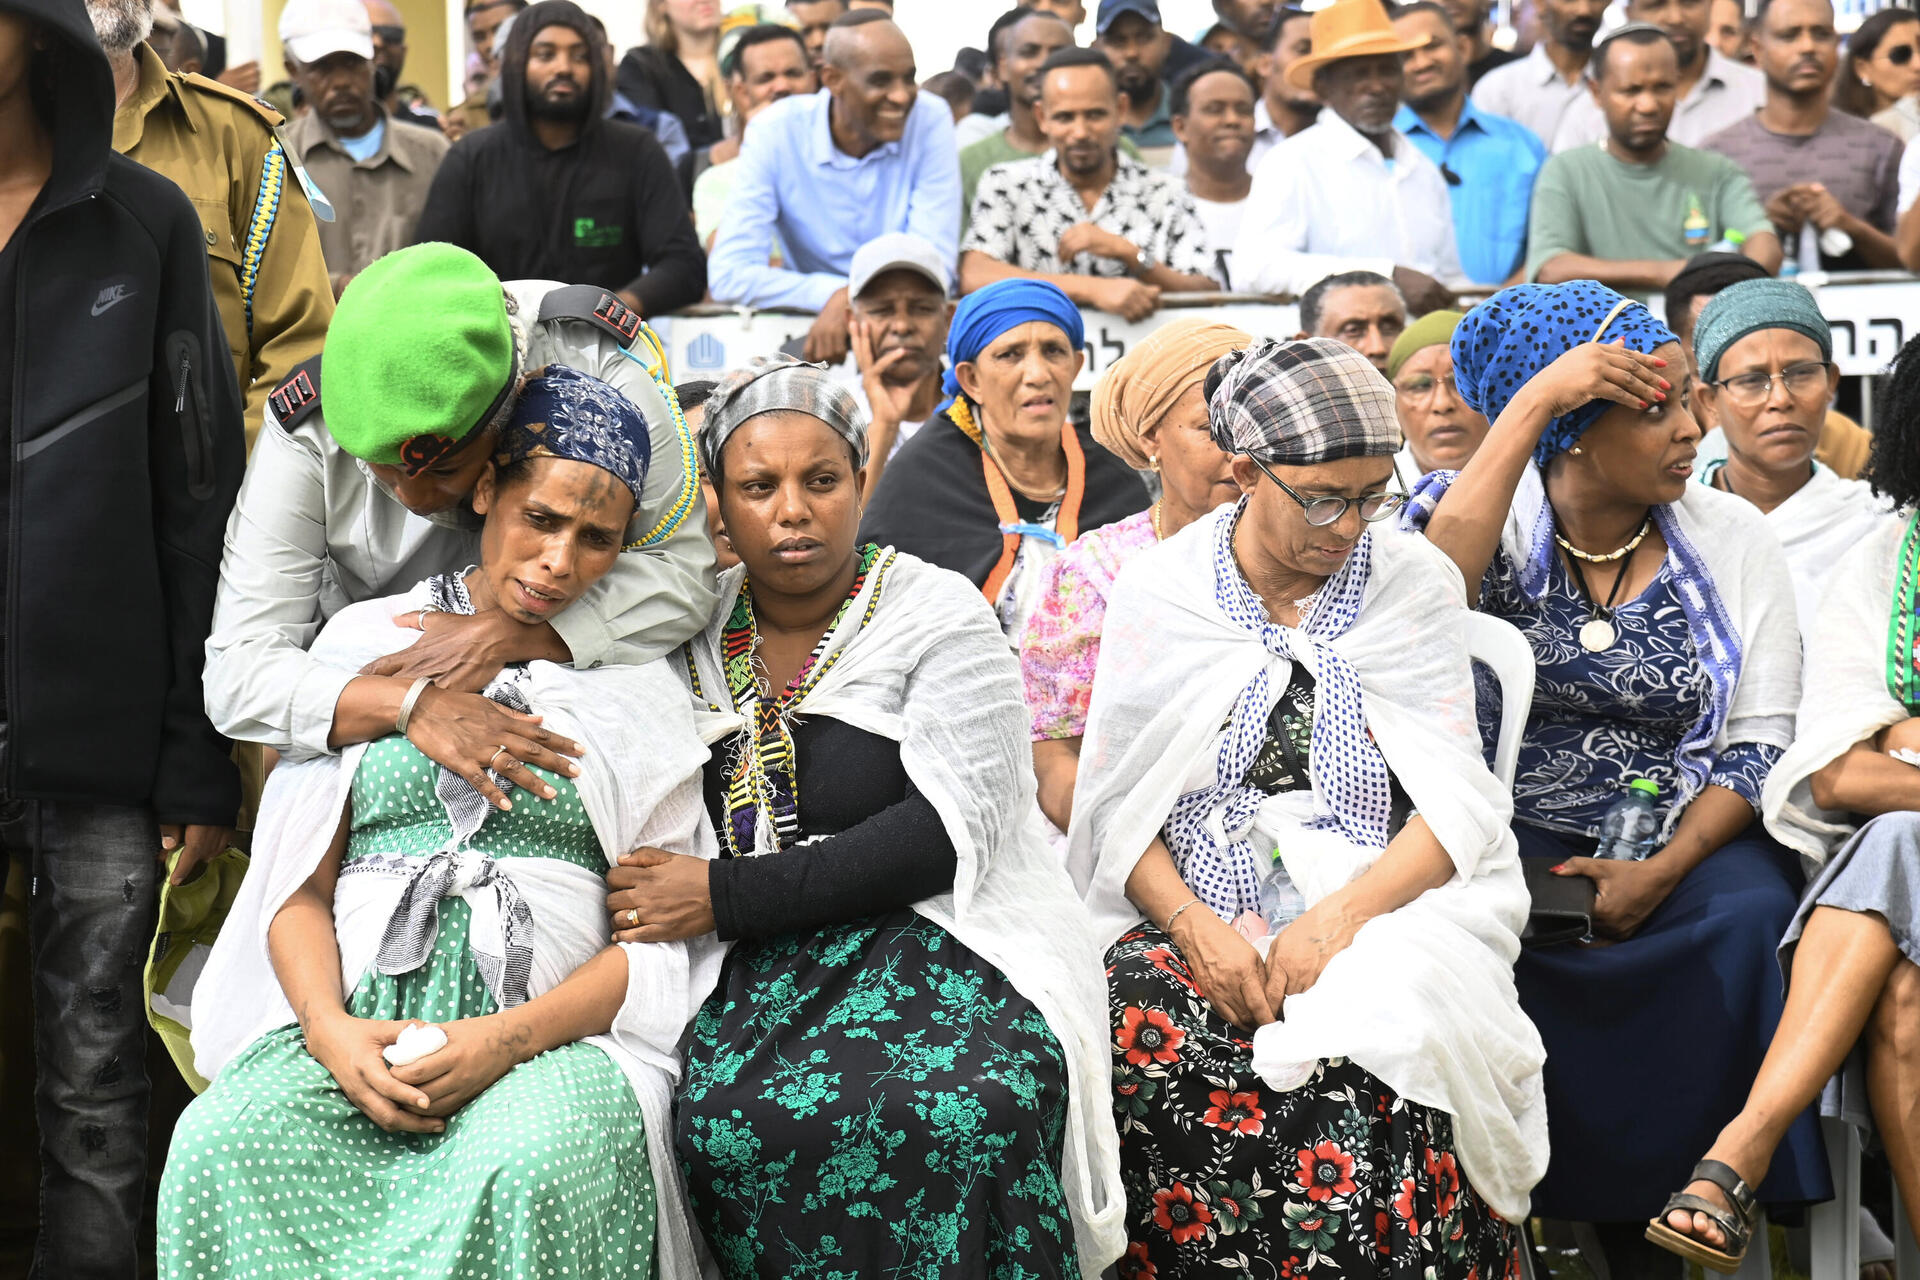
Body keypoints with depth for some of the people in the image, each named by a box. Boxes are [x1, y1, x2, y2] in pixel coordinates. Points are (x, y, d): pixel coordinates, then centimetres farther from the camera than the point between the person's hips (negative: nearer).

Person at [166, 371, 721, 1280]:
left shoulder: (638, 679, 12)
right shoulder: (365, 641, 15)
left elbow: (666, 932, 3)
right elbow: (300, 884, 10)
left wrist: (510, 1038, -12)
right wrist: (330, 1030, -10)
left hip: (553, 1028, -1)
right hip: (358, 1020, 1)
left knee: (529, 1175, -36)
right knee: (218, 1147, -31)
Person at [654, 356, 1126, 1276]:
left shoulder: (939, 615, 1)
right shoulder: (694, 631, 13)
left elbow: (945, 836, -10)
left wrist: (724, 897, -14)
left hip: (943, 937, -3)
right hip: (755, 962, 3)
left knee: (961, 1112, -36)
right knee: (731, 1127, -31)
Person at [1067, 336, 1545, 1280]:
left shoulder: (1414, 584, 9)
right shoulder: (1157, 591, 8)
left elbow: (1457, 808, 2)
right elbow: (1118, 812, 4)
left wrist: (1338, 918, -15)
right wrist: (1195, 929, -14)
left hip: (1380, 909, 0)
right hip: (1194, 915, 1)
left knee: (1380, 1047, -35)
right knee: (1144, 1035, -33)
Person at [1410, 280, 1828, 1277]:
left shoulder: (1732, 539, 6)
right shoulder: (1500, 524, 1)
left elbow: (1761, 744, 3)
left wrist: (1663, 870, -14)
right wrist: (1532, 398, -23)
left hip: (1684, 833, 2)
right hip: (1513, 836, -1)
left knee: (1751, 917, -30)